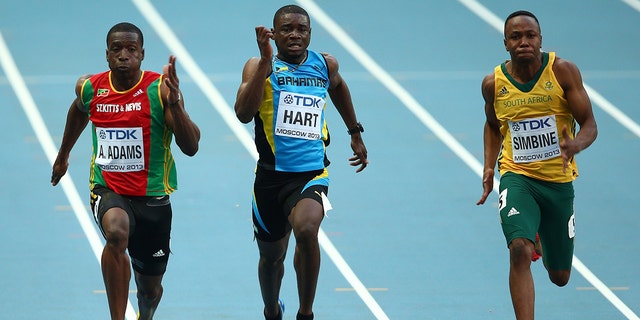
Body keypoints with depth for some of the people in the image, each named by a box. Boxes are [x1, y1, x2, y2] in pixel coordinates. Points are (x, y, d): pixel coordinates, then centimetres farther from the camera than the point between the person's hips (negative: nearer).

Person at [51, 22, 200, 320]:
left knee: (150, 286, 13)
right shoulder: (90, 88, -3)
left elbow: (191, 147, -18)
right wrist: (63, 155, 35)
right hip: (107, 190, 0)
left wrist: (175, 104, -31)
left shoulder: (160, 88, -12)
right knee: (116, 231, -37)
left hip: (152, 195, 0)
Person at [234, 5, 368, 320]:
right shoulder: (259, 66, -6)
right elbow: (244, 114, -23)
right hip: (271, 175, 0)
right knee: (271, 256, 16)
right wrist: (266, 62, -27)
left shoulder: (325, 65, 4)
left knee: (306, 229, -31)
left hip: (312, 173, 0)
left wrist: (355, 133, 33)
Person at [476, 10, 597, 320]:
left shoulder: (563, 71, -11)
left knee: (560, 277, 15)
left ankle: (543, 244, 53)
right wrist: (489, 167, 5)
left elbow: (590, 125, -10)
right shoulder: (494, 84, -4)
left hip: (559, 180, 1)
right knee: (519, 250, -29)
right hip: (517, 178, -1)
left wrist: (575, 146, -32)